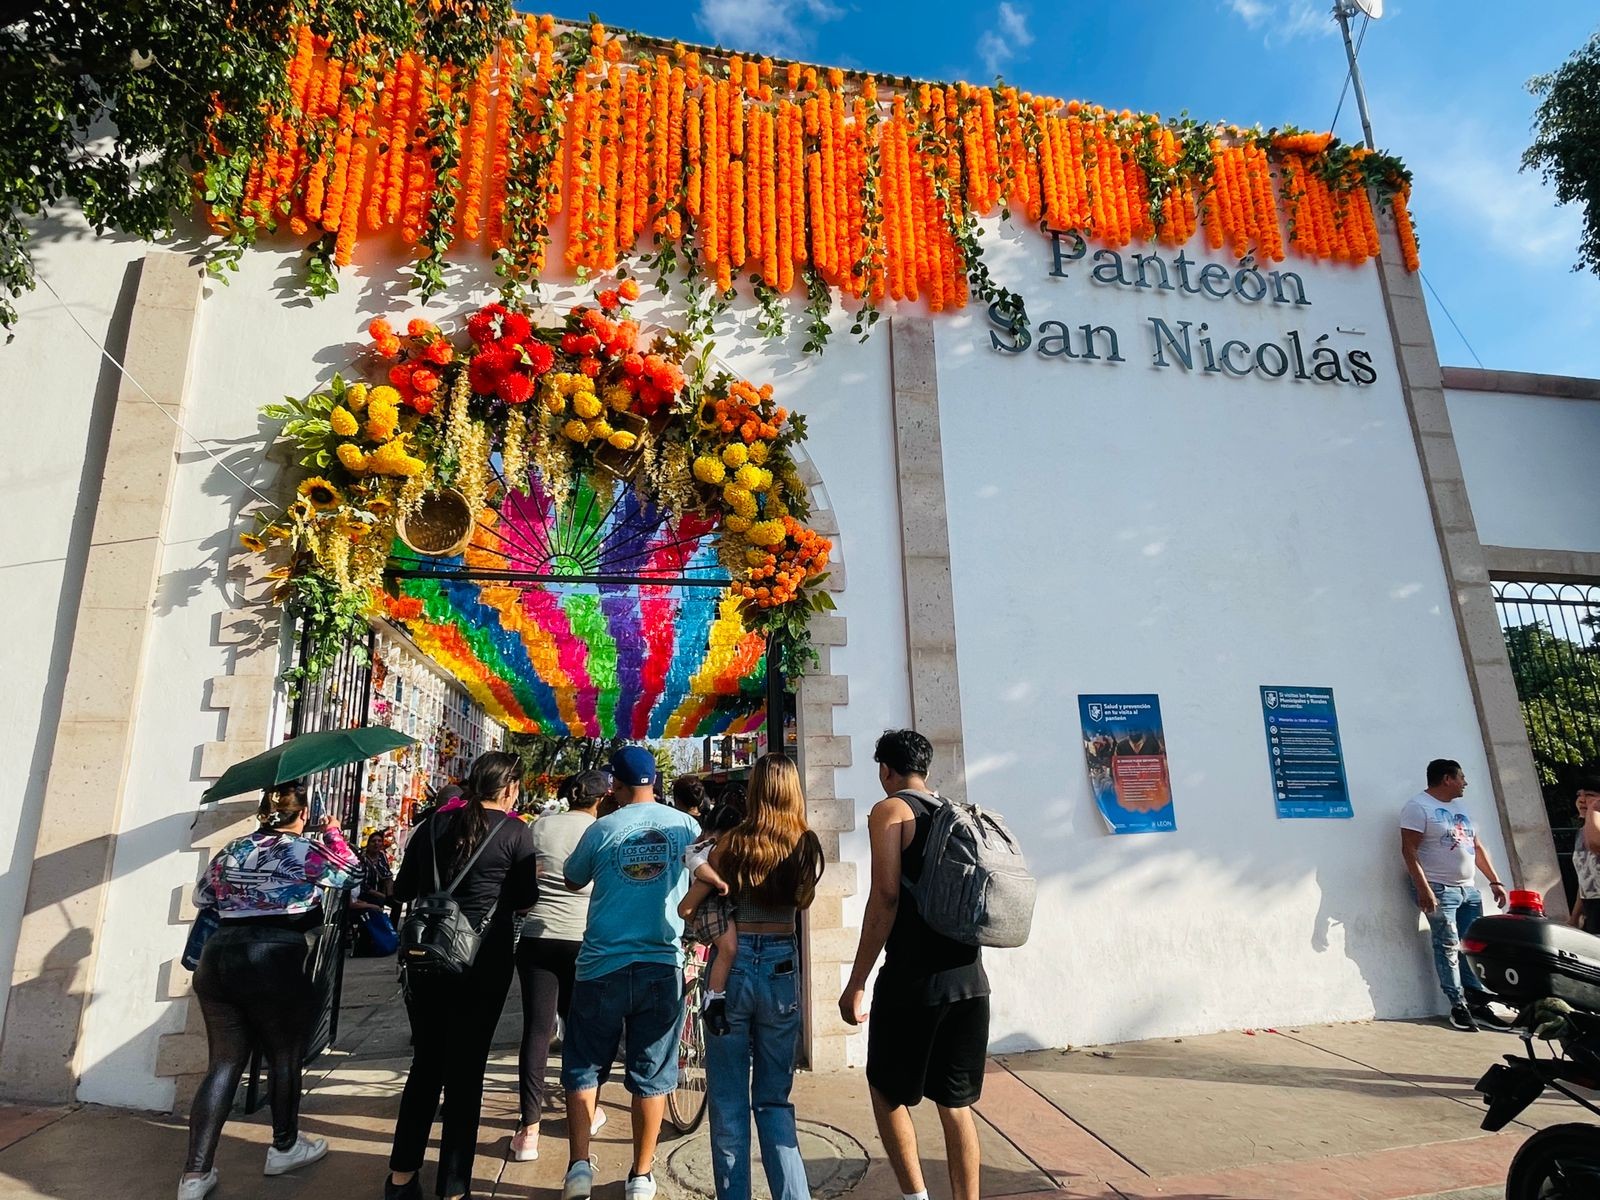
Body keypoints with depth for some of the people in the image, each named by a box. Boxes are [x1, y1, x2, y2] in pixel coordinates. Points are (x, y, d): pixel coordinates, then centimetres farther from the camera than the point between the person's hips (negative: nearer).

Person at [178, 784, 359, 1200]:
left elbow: (202, 896, 25)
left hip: (217, 960, 5)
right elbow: (350, 871, 9)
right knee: (285, 1056, 14)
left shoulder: (230, 851, 12)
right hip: (276, 964, -5)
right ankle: (285, 1146, 30)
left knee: (224, 1062, 13)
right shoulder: (308, 851, -4)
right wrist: (333, 834, 20)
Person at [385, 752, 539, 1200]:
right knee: (466, 1069, 7)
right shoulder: (516, 832, -8)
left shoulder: (435, 823, 4)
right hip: (483, 960, -4)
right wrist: (530, 874, 16)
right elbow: (524, 899, -3)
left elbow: (404, 888, 9)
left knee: (426, 1063, 18)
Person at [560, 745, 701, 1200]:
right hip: (662, 965, 1)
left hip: (602, 966, -1)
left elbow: (572, 881, 11)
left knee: (583, 1069, 16)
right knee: (651, 1076, 12)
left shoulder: (602, 829, -5)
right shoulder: (685, 825, -3)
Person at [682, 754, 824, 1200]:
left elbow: (688, 903, -6)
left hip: (733, 967, -2)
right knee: (775, 1099, 16)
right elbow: (801, 901, 9)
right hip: (782, 967, 2)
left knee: (729, 1100, 13)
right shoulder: (807, 845, -3)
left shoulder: (734, 842, -9)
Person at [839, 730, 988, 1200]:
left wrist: (856, 983, -14)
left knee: (887, 1091, 14)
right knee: (956, 1102, 16)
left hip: (913, 977, -6)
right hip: (969, 976, 6)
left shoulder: (890, 810, -7)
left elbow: (886, 896, -17)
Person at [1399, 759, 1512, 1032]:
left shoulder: (1460, 807, 18)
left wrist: (1495, 881, 13)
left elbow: (1477, 847, 22)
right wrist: (1423, 889, -22)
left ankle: (1478, 1003, 14)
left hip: (1468, 889, 8)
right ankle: (1458, 1006, -2)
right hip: (1439, 889, -8)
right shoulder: (1418, 807, -10)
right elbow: (1409, 851, -16)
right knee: (1448, 947, -7)